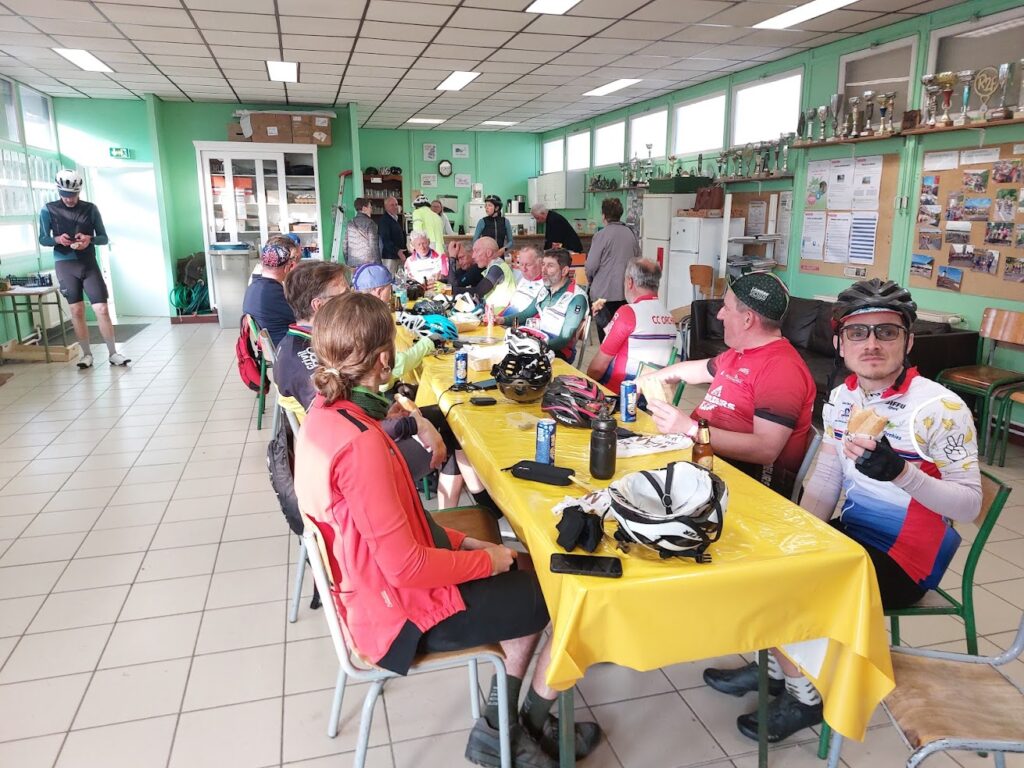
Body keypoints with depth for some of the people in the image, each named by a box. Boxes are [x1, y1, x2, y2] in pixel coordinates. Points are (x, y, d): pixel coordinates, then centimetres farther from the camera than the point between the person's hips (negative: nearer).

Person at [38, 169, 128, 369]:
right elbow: (43, 239, 5)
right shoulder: (48, 210, 2)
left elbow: (104, 238, 5)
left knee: (102, 309, -6)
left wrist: (90, 239, -16)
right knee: (77, 311, 3)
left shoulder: (91, 209, 2)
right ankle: (86, 354, 13)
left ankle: (112, 353, 1)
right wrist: (57, 239, -16)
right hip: (65, 265, 0)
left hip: (89, 263, 0)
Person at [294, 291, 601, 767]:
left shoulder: (322, 415, -3)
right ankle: (533, 726, 29)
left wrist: (463, 542, 5)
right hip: (403, 613, -9)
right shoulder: (361, 443, -32)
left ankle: (497, 727, 24)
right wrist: (486, 559, -12)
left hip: (370, 583, 9)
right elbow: (406, 566, -27)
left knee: (529, 577, 18)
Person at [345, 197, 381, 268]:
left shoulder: (350, 223, 10)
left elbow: (345, 245, 12)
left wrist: (347, 263, 19)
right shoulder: (369, 223, -7)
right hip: (368, 264, -6)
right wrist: (378, 264, -5)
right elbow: (373, 246, -10)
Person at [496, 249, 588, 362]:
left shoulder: (576, 298, -14)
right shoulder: (546, 290, 10)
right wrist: (503, 319, 4)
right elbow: (527, 313, 22)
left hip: (558, 351, -7)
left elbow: (565, 339, -19)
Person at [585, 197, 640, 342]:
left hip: (604, 293, -5)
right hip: (627, 293, 5)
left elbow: (591, 266, -9)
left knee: (605, 335, 2)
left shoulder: (601, 235, -9)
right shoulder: (631, 234, 6)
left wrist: (590, 281, 10)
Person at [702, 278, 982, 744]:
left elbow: (969, 503, -20)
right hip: (852, 535, 7)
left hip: (905, 560, -7)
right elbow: (824, 481, 6)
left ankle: (804, 696, 10)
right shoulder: (841, 399, 0)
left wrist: (901, 473, -37)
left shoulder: (940, 408, -21)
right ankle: (779, 664, 21)